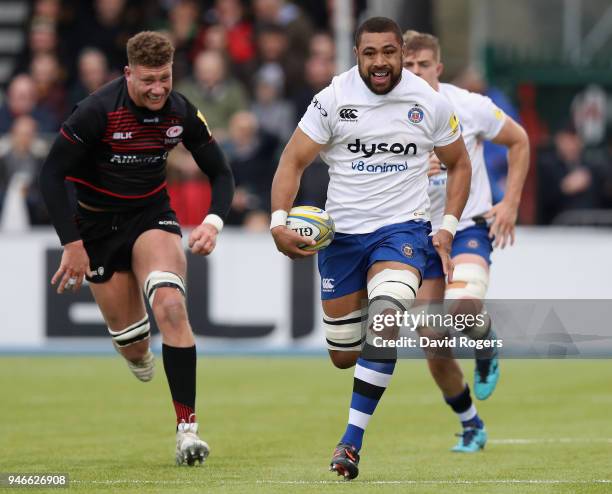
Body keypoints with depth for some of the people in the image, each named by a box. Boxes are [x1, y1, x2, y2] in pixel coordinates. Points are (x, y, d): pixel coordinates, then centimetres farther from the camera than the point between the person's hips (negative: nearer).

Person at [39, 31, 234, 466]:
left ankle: (187, 429, -25)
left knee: (170, 304, -26)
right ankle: (139, 361, 45)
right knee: (129, 339, 1)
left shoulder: (181, 112, -10)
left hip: (152, 214, 1)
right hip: (98, 226, -1)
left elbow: (221, 173, 2)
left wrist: (213, 222, -17)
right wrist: (72, 245, -21)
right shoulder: (98, 111, -22)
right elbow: (52, 174, -18)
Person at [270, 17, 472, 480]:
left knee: (386, 317, -30)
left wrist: (447, 228, 1)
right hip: (341, 233, 2)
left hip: (402, 229, -2)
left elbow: (459, 164, 11)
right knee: (344, 356, 6)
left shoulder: (429, 102, -3)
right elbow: (293, 161, -3)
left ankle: (352, 440, -27)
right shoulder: (333, 99, -6)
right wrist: (279, 222, -18)